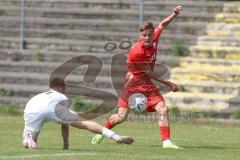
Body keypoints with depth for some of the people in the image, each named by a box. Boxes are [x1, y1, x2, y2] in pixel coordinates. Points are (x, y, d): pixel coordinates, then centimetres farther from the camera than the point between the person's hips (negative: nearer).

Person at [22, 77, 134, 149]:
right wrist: (66, 143, 51)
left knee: (27, 143, 10)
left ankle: (29, 139, -26)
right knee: (84, 123, -1)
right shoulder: (62, 97, 40)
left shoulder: (35, 97, 47)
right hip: (53, 106, -2)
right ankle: (115, 137, -16)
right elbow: (64, 124, 42)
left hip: (31, 110, 2)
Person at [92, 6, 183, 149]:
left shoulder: (154, 39, -7)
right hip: (133, 83, -6)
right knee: (121, 117, -3)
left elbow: (162, 25, 15)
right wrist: (168, 84, -14)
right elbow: (149, 73, -18)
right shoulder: (136, 52, -27)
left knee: (163, 109, -13)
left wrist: (174, 14, -2)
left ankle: (166, 142, -14)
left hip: (147, 84, 6)